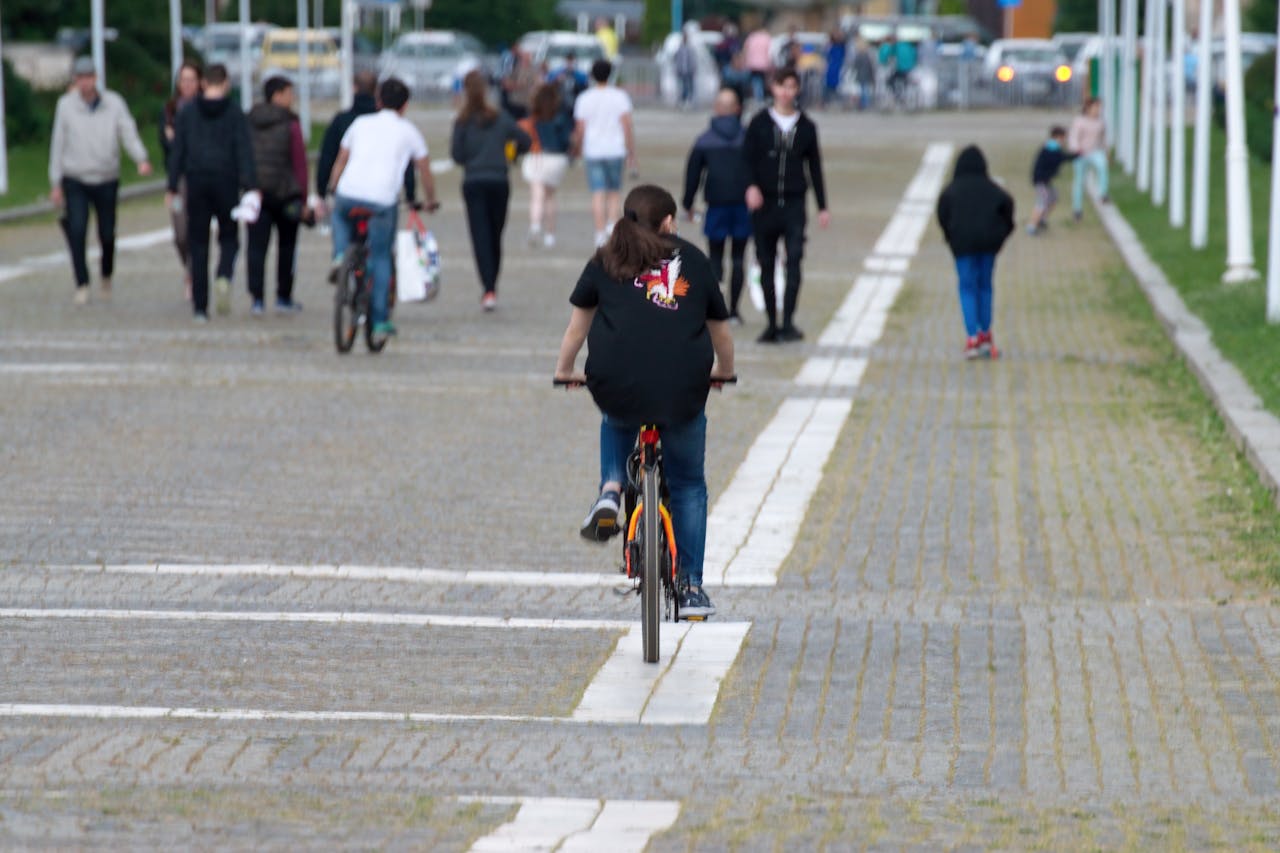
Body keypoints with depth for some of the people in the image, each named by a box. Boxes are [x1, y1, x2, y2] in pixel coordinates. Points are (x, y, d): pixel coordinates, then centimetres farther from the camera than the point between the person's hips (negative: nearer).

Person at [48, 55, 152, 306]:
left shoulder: (114, 103, -3)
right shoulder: (66, 105, -3)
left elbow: (129, 134, -10)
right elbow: (58, 145, 1)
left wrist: (142, 159, -30)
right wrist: (55, 184, 1)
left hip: (106, 181, 1)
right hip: (75, 181, -1)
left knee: (107, 234, 5)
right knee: (77, 231, -15)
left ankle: (107, 275, 34)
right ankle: (82, 285, -9)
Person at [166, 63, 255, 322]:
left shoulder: (188, 112, 4)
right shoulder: (234, 113, -2)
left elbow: (178, 150, 4)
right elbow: (244, 150, -8)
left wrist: (172, 187, 7)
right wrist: (250, 186, -10)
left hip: (196, 183, 2)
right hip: (225, 182, -2)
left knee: (198, 243, 6)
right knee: (229, 237, 11)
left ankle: (200, 307, 3)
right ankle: (224, 277, -22)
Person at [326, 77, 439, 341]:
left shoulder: (361, 123, 19)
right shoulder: (408, 131, 14)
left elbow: (340, 162, 24)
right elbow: (424, 171, 19)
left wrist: (332, 190, 36)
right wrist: (431, 201, 34)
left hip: (348, 193, 2)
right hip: (382, 199, -2)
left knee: (339, 217, 36)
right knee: (381, 258, 10)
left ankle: (341, 255, 9)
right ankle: (380, 322, 8)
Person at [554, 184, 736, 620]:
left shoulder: (606, 261, 17)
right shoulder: (693, 261, 18)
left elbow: (579, 323, 25)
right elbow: (719, 330, 27)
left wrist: (564, 370, 40)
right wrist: (724, 371, 45)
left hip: (616, 384, 0)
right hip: (682, 391, 0)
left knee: (617, 422, 38)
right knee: (688, 485, 18)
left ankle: (611, 490, 12)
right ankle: (691, 588, 15)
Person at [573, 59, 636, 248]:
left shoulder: (584, 99, 0)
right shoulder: (620, 96, -2)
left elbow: (579, 129, 0)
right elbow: (627, 126, -6)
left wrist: (577, 148, 17)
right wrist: (632, 153, -1)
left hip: (593, 152, 0)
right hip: (615, 151, 0)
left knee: (598, 194, -2)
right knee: (615, 192, 14)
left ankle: (600, 233, -10)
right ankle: (612, 224, -4)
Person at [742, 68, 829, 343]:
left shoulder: (806, 127, 8)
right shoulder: (759, 123, 4)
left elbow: (815, 168, 13)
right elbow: (747, 158, -1)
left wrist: (822, 207, 13)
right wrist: (751, 186, -20)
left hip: (794, 204, 0)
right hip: (764, 204, 0)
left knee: (794, 260, -14)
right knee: (766, 265, 5)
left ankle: (788, 322, -16)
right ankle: (772, 323, 14)